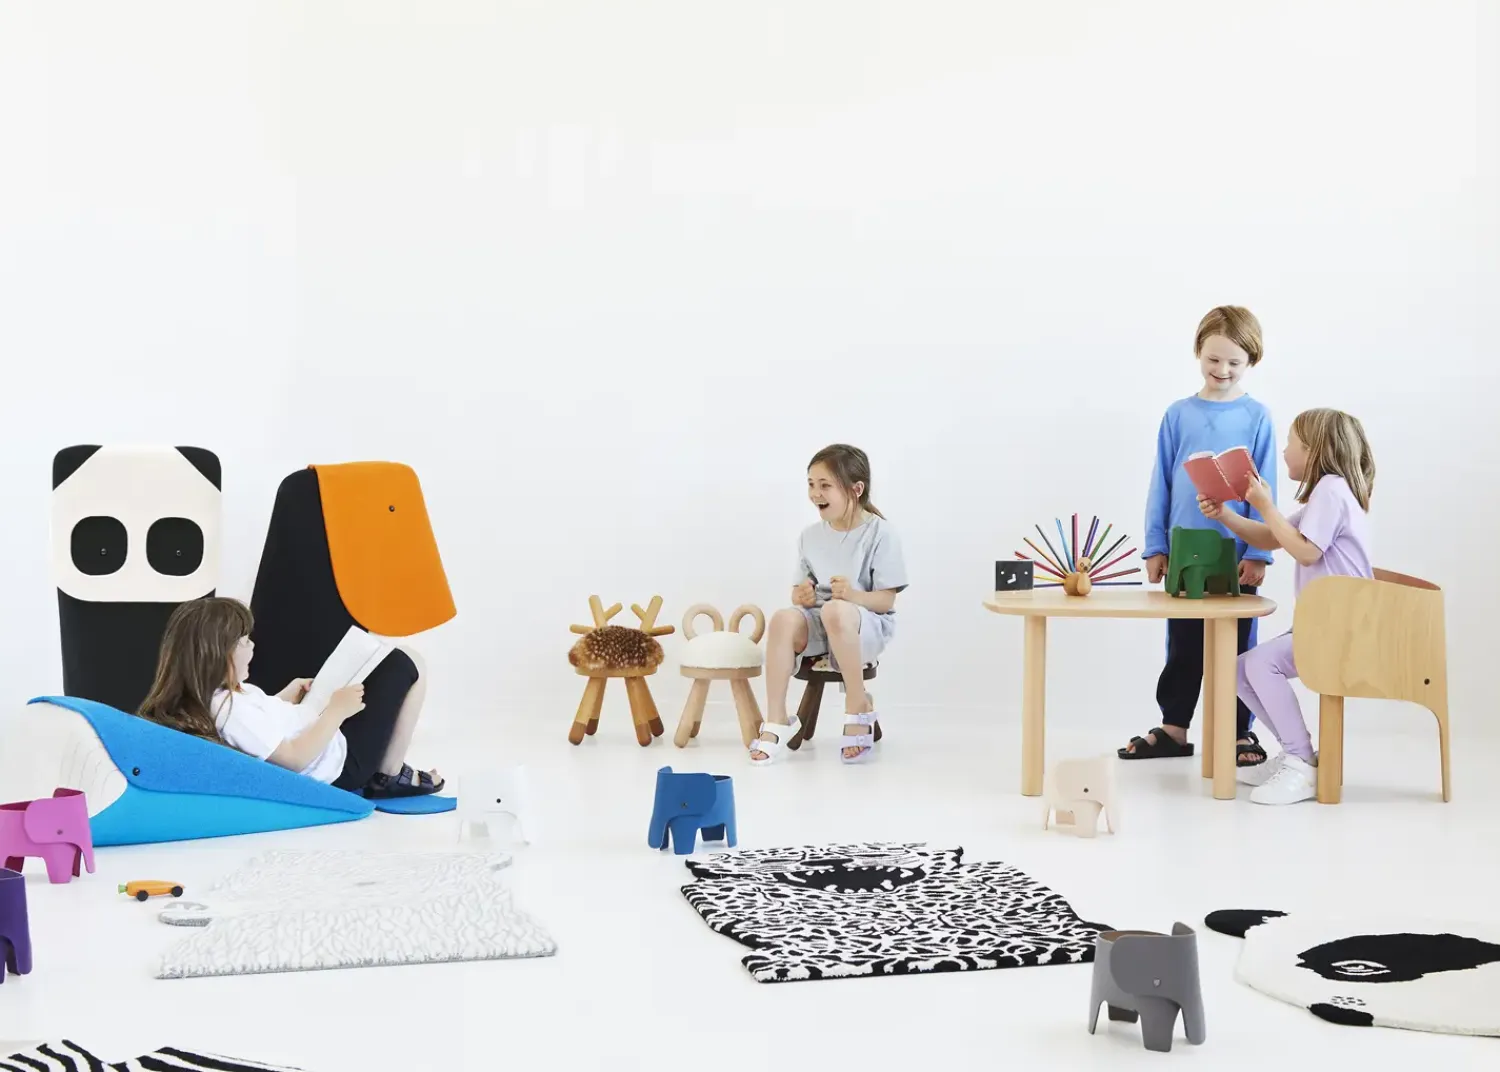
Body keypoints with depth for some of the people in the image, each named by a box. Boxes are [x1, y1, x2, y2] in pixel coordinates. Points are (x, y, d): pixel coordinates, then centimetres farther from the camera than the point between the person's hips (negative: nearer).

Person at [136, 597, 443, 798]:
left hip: (326, 742, 10)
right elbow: (295, 758, -29)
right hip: (340, 764, -10)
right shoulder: (231, 711, -32)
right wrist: (336, 712, -21)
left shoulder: (211, 694, -2)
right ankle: (389, 777, 6)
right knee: (403, 665, -3)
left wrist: (292, 693, 3)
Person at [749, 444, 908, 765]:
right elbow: (800, 590, 11)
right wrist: (801, 596, -14)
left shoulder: (880, 533, -7)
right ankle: (776, 722, -26)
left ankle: (859, 707, -21)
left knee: (835, 611, -41)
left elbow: (886, 600, -11)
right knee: (783, 619, -31)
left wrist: (853, 595, -31)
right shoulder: (811, 536, 8)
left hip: (868, 624, -4)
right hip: (819, 622, 5)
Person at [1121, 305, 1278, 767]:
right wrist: (1155, 547, 1)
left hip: (1236, 555, -2)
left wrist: (1257, 554, -11)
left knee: (1236, 645, 8)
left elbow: (1265, 490, -4)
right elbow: (1161, 485, 5)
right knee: (1183, 646, 12)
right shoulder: (1179, 414, 3)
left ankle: (1239, 731, 19)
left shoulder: (1256, 417, -3)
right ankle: (1173, 728, 22)